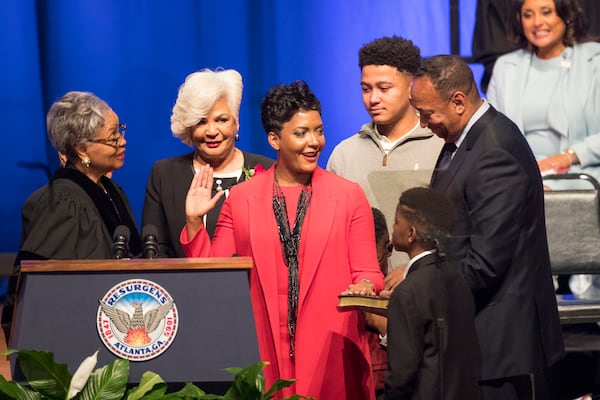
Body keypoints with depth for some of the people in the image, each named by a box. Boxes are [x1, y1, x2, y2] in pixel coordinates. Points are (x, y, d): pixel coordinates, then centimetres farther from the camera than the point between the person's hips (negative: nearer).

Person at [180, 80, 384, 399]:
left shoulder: (349, 196, 5)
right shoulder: (241, 199, 7)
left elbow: (367, 273, 4)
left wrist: (363, 287, -18)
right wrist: (194, 222, -3)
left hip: (332, 352, 0)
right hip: (264, 352, 1)